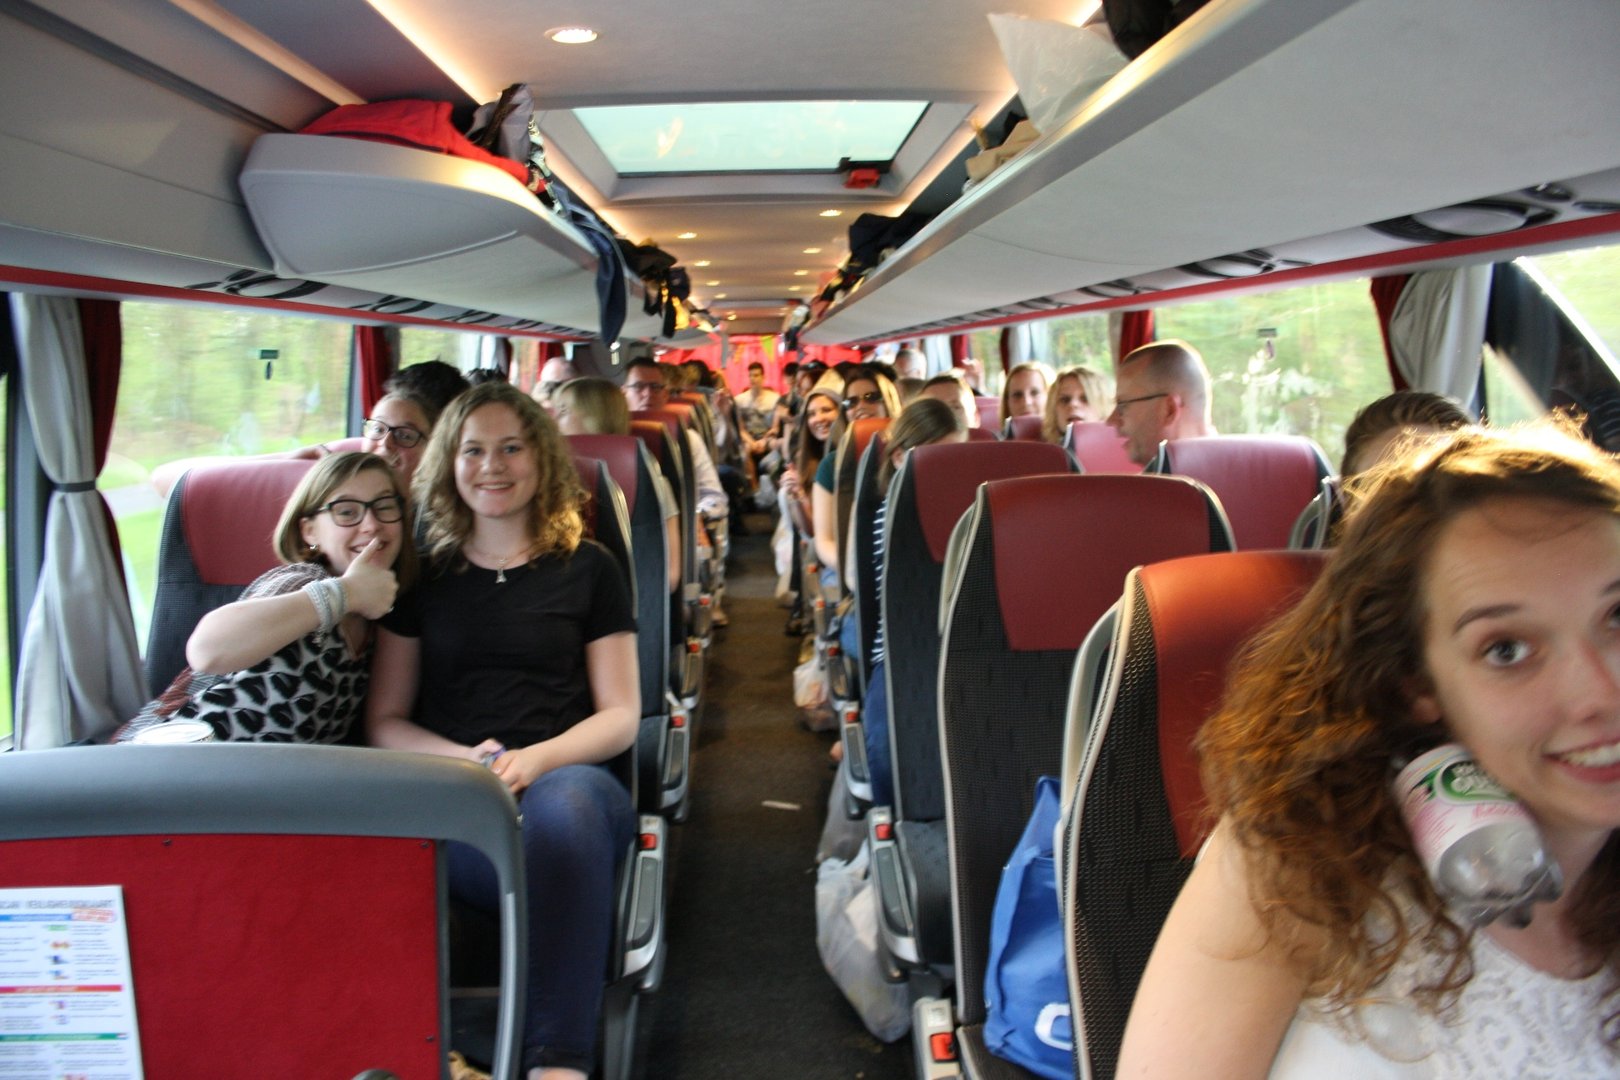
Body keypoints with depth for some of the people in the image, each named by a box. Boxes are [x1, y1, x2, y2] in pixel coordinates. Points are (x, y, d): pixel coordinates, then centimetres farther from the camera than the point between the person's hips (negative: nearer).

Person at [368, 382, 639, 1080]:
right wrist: (463, 759, -7)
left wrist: (535, 758, -10)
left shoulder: (587, 569, 16)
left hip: (565, 782, 0)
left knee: (566, 801, -39)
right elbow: (385, 722, 15)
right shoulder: (422, 576, 19)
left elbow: (620, 715, 10)